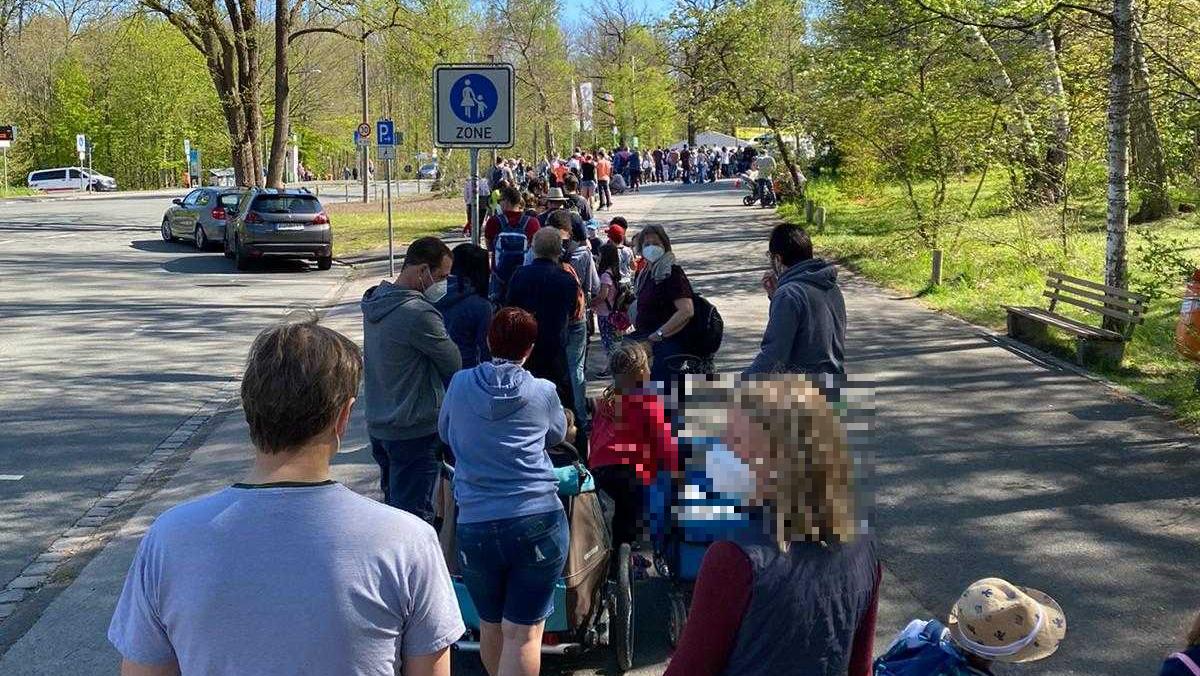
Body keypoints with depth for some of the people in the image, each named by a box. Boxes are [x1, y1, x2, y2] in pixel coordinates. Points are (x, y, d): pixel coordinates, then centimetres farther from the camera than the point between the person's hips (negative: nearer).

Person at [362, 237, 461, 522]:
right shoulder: (418, 313, -24)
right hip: (415, 431, -9)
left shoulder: (376, 299, 5)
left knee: (393, 505, 21)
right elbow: (455, 364, -15)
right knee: (415, 518, -2)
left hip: (378, 424, 9)